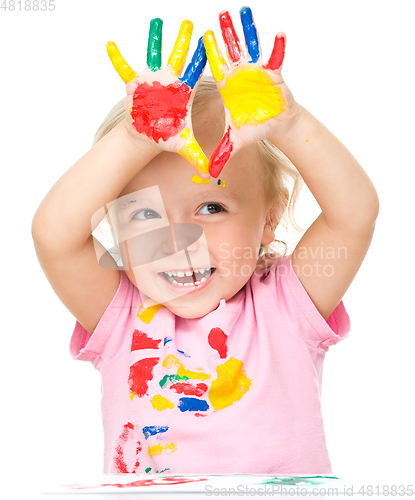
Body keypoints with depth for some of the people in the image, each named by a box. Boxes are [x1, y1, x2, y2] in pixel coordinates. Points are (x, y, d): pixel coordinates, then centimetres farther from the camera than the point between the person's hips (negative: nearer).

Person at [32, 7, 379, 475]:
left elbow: (356, 212, -15)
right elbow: (53, 233, -17)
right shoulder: (119, 318, -3)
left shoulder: (288, 307, -3)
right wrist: (137, 140, -23)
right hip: (142, 489, 0)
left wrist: (287, 125, -25)